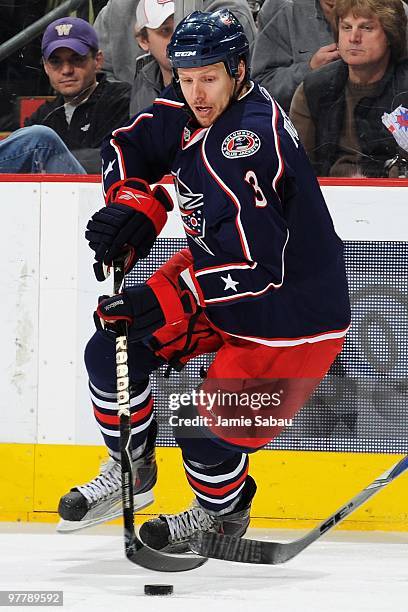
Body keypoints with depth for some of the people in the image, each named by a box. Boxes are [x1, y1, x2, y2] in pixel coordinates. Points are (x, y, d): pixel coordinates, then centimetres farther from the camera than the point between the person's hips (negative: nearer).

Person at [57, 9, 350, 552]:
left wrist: (166, 300, -34)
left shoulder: (248, 143, -33)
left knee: (206, 426, -9)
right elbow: (129, 147, 10)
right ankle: (131, 471, 26)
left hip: (292, 308, -9)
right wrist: (132, 202, -11)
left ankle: (223, 510, 23)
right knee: (112, 353, 4)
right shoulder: (188, 109, -6)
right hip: (217, 266, 9)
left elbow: (254, 267, -36)